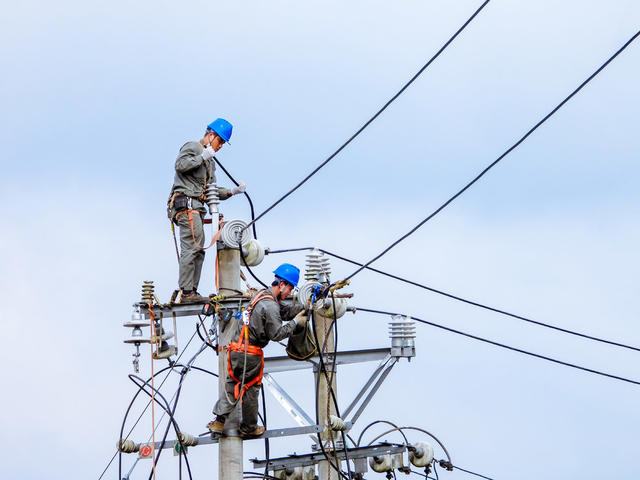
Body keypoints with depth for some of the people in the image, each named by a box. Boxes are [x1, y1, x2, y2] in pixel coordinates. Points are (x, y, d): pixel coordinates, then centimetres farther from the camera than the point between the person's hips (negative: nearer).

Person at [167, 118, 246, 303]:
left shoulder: (210, 162, 29)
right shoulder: (192, 147, 1)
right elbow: (180, 165, -18)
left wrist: (232, 191, 10)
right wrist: (202, 157, -14)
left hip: (196, 208, 10)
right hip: (186, 202, -10)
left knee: (197, 251, 5)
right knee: (192, 248, -16)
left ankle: (191, 292, 5)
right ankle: (187, 292, -20)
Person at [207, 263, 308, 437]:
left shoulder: (262, 294, 10)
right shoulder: (270, 306, -19)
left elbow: (283, 311, 17)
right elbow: (277, 334, -17)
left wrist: (302, 308, 7)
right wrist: (295, 323, -6)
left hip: (236, 349, 8)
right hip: (250, 354, -8)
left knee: (232, 385, 16)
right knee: (250, 389, 8)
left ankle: (219, 420, 14)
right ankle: (249, 427, 22)